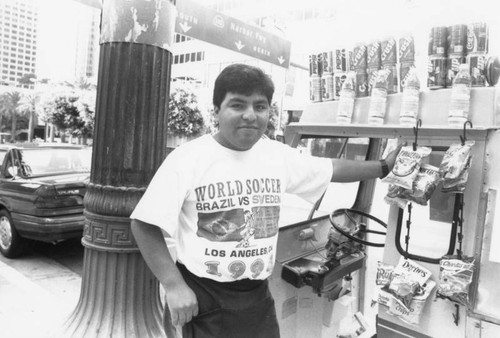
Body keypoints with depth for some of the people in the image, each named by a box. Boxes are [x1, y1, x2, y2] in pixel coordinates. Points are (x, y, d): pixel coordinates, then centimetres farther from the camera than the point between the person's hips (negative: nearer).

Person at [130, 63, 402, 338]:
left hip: (258, 296, 5)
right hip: (202, 299, -4)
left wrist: (384, 167, 17)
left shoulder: (278, 155, -1)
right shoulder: (188, 159, -15)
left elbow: (334, 168, 12)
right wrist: (174, 286, -17)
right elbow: (144, 224, -13)